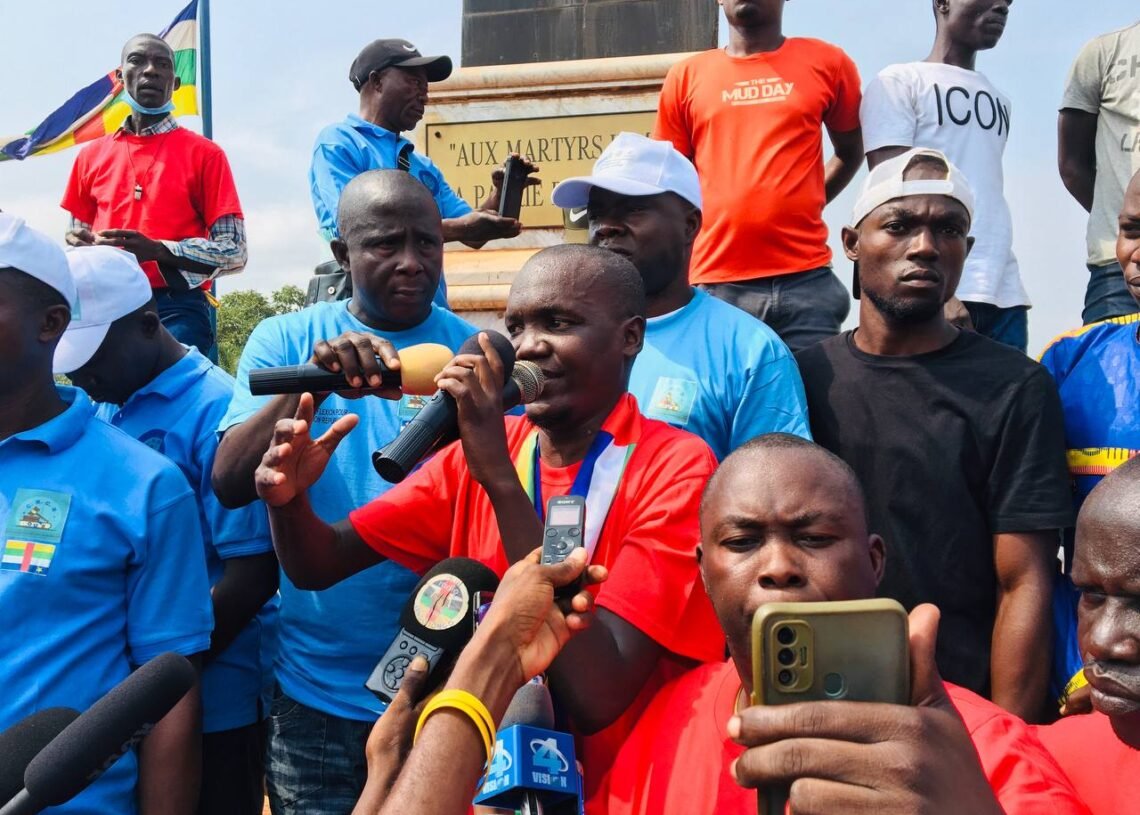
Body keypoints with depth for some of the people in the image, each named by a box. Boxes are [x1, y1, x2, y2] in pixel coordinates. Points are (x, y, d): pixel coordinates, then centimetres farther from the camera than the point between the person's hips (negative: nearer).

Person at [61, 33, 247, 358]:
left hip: (176, 309, -3)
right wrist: (78, 244, -2)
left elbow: (233, 252, -1)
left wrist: (159, 251, -15)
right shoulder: (91, 155, 17)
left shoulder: (204, 153, 4)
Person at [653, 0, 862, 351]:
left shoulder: (827, 63, 8)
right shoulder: (686, 76, 10)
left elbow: (851, 153, 20)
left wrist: (804, 205, 7)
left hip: (806, 280, 0)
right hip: (715, 284, 0)